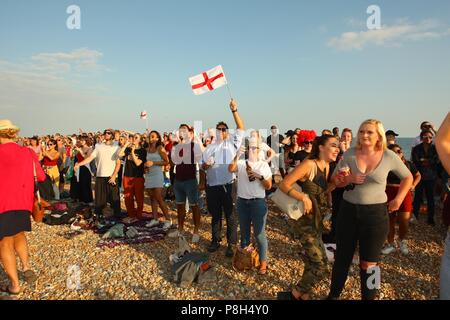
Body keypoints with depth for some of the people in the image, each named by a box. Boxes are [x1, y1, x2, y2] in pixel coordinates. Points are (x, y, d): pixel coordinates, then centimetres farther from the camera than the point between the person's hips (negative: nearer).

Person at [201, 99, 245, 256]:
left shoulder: (232, 143, 3)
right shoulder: (209, 148, 15)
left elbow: (241, 128, -9)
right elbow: (203, 166, 17)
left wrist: (234, 111, -18)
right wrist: (205, 165, -8)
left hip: (228, 185, -4)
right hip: (212, 186, 4)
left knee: (230, 216, 3)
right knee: (215, 216, 15)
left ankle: (231, 244, 13)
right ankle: (215, 240, 29)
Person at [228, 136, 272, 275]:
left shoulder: (264, 165, 0)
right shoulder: (241, 163, 0)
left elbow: (269, 186, -2)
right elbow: (230, 169, -22)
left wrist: (260, 177, -18)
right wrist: (237, 156, -32)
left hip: (258, 202, -2)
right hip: (242, 202, 2)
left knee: (259, 233, 0)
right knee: (244, 231, 17)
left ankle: (263, 261, 13)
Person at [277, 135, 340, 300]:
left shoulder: (326, 167, 7)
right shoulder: (309, 164, -20)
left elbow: (321, 192, 11)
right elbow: (284, 184, -22)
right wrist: (304, 198, -29)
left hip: (315, 217, 9)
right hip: (303, 217, -9)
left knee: (313, 261, 20)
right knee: (320, 264, -8)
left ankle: (304, 294, 39)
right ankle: (295, 294, 12)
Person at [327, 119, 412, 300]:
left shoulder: (389, 156, -6)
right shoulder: (349, 154, -4)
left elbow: (407, 177, 9)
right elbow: (334, 180, 1)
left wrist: (398, 199, 2)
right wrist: (349, 179, -18)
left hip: (376, 213, -1)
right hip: (348, 210, 2)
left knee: (369, 263, 10)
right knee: (342, 257, 14)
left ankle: (369, 297, 29)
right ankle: (333, 294, 33)